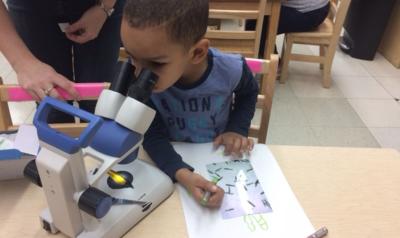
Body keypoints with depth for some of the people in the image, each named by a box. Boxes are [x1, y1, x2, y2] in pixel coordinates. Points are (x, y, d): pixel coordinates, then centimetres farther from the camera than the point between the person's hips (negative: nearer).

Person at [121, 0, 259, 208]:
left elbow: (248, 94, -1)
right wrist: (181, 174, -38)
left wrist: (237, 128, -14)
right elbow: (152, 135, -22)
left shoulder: (230, 70, -24)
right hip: (173, 157, 0)